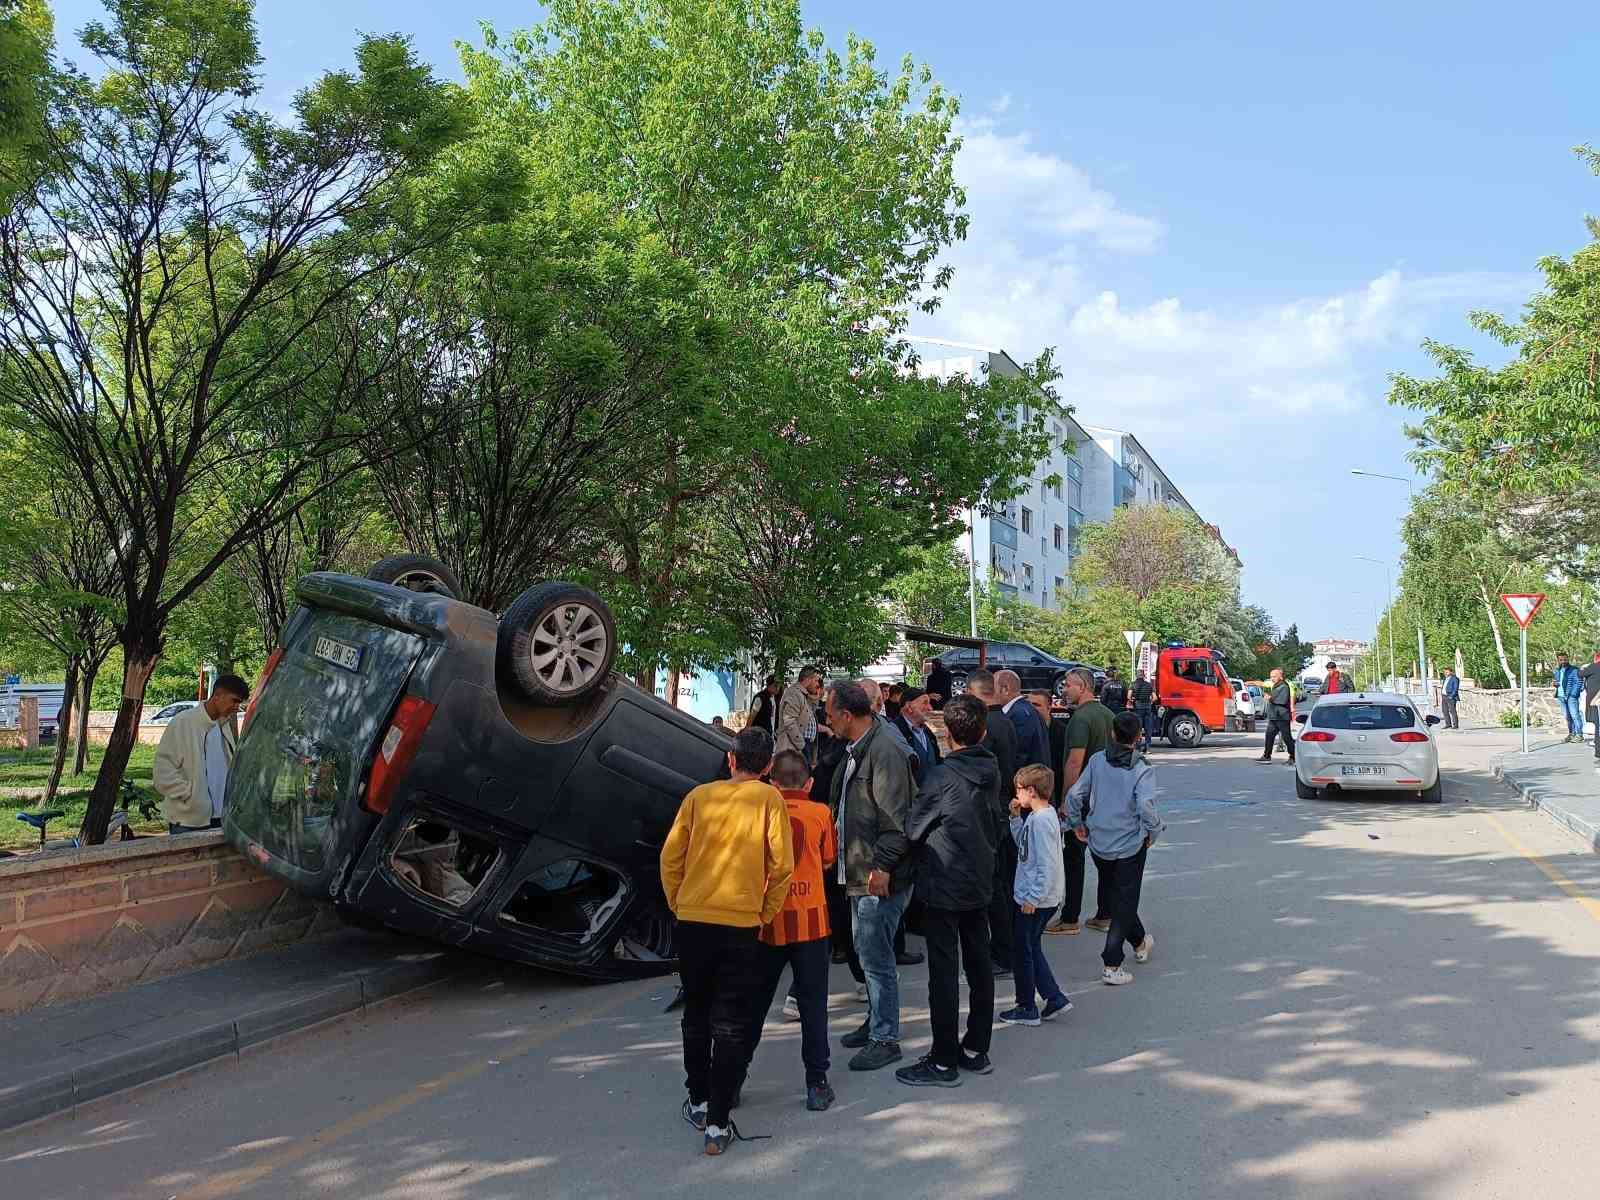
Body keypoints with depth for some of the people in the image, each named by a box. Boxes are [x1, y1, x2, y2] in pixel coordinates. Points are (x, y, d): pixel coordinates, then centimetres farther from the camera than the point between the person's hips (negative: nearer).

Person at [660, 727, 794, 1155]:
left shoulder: (699, 795, 4)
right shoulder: (769, 799, -1)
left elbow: (670, 857, 4)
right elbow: (781, 865, -6)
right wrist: (765, 914, 6)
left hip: (692, 922, 2)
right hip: (741, 926, -2)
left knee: (696, 1014, 20)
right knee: (730, 1024, 5)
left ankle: (698, 1103, 31)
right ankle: (718, 1124, 3)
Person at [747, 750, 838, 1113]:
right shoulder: (820, 813, -3)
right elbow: (828, 861, 8)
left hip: (766, 921, 1)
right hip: (810, 920, -1)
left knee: (754, 1003, 13)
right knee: (813, 1004, 7)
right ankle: (817, 1083, 7)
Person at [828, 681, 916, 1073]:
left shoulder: (884, 752, -19)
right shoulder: (856, 751, 14)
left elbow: (895, 816, -22)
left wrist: (882, 865, -23)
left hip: (880, 878, -10)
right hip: (860, 873, 10)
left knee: (876, 957, -4)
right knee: (871, 954, 20)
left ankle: (885, 1039, 6)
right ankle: (876, 1022, 33)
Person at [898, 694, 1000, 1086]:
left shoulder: (942, 776, -19)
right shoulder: (991, 772, 1)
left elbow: (914, 829, -10)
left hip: (944, 884, -7)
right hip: (980, 881, 7)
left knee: (944, 972, -1)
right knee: (979, 966, 14)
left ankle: (944, 1062, 6)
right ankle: (976, 1050, 25)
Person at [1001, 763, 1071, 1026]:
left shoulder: (1040, 820, -24)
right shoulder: (1039, 815, 6)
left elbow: (1047, 864, -26)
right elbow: (1023, 843, 18)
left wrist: (1032, 898, -23)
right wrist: (1016, 817, 6)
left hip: (1036, 899, -10)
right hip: (1039, 897, 10)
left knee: (1024, 951, 5)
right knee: (1032, 949, 19)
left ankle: (1027, 1008, 17)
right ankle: (1054, 997, 21)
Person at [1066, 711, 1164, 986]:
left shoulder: (1097, 761, -3)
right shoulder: (1142, 769, -14)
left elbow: (1074, 794, -5)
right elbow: (1145, 805, -27)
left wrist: (1077, 824, 9)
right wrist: (1153, 830, -9)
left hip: (1099, 843, 4)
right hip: (1130, 845, -4)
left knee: (1119, 895, 23)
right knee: (1125, 902, 4)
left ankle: (1140, 942, 42)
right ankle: (1111, 966, -1)